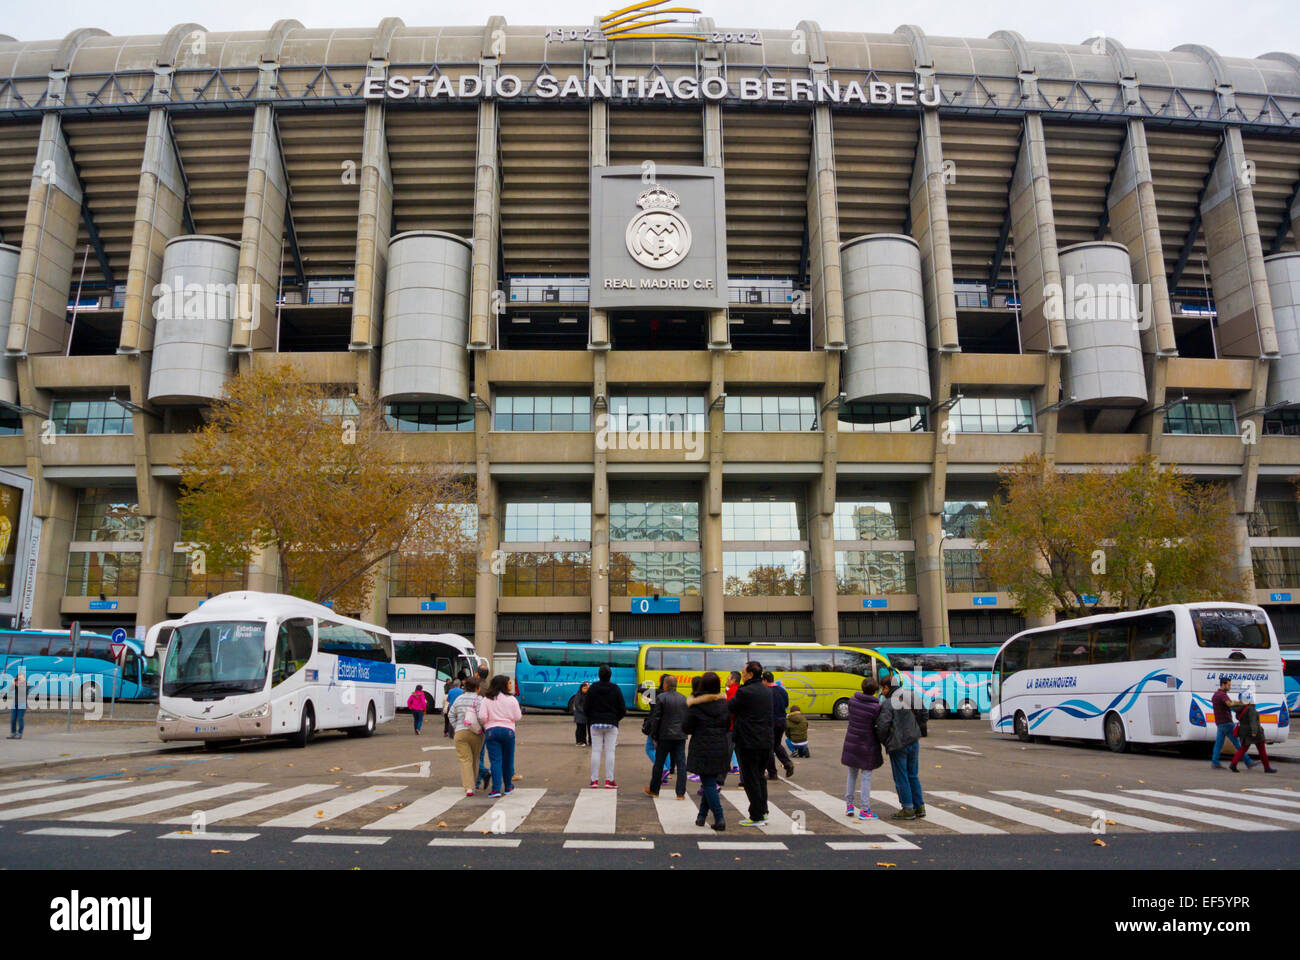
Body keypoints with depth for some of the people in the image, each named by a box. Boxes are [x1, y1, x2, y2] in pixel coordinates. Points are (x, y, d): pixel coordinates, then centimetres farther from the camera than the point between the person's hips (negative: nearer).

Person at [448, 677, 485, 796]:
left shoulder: (459, 699, 10)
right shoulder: (478, 699, -7)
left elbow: (451, 715, 14)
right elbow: (481, 717, -17)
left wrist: (456, 727, 14)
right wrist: (483, 727, -1)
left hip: (460, 733, 2)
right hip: (475, 733, -2)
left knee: (465, 760, -2)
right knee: (475, 759, 17)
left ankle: (469, 787, -14)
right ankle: (474, 783, 26)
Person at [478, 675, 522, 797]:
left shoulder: (486, 700, 0)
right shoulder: (511, 699, -1)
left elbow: (482, 717, -8)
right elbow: (517, 717, 0)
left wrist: (486, 724, 12)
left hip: (491, 731, 0)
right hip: (508, 731, 0)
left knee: (495, 761, -1)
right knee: (507, 760, 13)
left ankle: (496, 789, -11)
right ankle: (508, 787, 26)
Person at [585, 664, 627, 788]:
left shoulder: (592, 688, -1)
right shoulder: (615, 689, -3)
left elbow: (587, 708, 0)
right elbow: (622, 709, -1)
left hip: (596, 723, 1)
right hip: (611, 724, -1)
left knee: (596, 751, 4)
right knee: (610, 751, 2)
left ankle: (594, 780, 4)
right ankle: (609, 780, 1)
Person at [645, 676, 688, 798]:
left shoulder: (661, 698, -7)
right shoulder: (684, 699, 7)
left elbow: (655, 718, -7)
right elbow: (687, 719, 9)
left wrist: (654, 736, 0)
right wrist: (683, 732, 15)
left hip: (665, 735, -3)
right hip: (681, 736, 3)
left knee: (659, 763, 10)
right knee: (681, 764, 4)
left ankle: (654, 790, 22)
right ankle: (681, 793, 1)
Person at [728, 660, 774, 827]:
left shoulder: (745, 692, -15)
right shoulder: (768, 691, 9)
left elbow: (729, 708, -8)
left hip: (749, 743, -7)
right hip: (766, 742, 8)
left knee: (750, 779, 0)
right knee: (760, 777, 19)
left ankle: (756, 817, 2)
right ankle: (763, 812, 24)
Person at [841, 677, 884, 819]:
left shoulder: (852, 701, -4)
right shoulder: (875, 707, -18)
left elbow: (850, 717, 4)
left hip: (851, 742, 5)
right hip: (867, 745, -4)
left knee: (852, 774, 19)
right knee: (866, 776, 4)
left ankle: (849, 805, 24)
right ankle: (864, 810, 7)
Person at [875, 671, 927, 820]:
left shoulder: (887, 704, -17)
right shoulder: (911, 697, 3)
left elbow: (882, 726, -20)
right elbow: (923, 714, 11)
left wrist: (883, 741, -2)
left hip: (898, 745, -7)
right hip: (914, 742, 7)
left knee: (901, 778, 5)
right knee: (913, 776, 17)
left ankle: (908, 809, 11)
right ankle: (919, 807, 22)